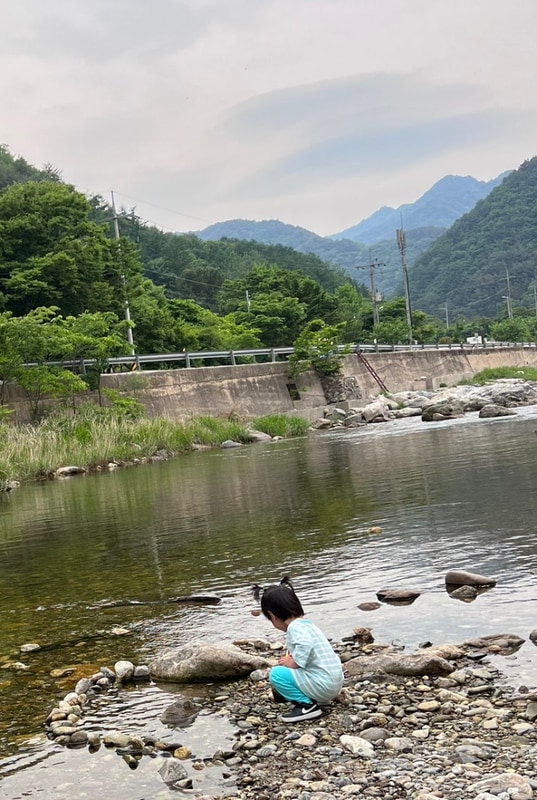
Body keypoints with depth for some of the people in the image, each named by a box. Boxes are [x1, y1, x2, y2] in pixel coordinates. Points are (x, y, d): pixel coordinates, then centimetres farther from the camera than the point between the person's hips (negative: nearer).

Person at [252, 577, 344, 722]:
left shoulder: (296, 627, -15)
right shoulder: (306, 623, 16)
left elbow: (305, 644, -35)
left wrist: (292, 662, -21)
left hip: (323, 684, -10)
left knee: (276, 674, -11)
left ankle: (307, 705, -10)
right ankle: (311, 699, 13)